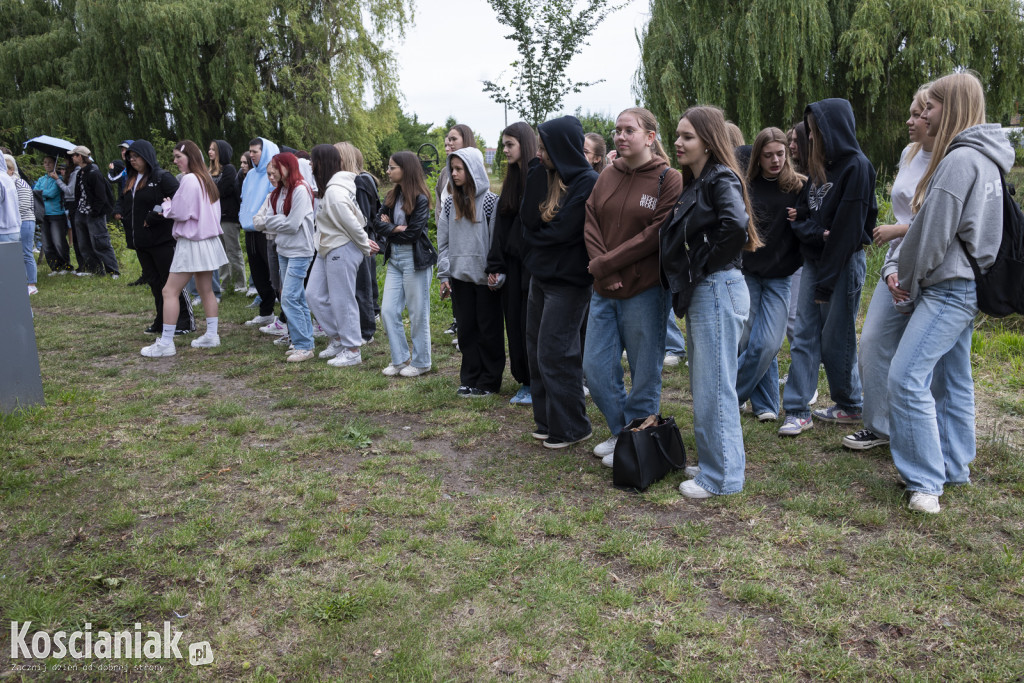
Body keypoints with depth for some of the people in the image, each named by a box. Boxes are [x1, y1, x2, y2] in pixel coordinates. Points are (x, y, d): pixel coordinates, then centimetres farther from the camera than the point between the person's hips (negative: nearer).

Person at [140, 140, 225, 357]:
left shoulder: (189, 180, -15)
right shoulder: (207, 179, 12)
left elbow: (179, 213, -16)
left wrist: (167, 205, 5)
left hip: (191, 243, -9)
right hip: (208, 240, 9)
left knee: (170, 292, -5)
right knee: (206, 290, 14)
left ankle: (166, 343, -5)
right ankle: (212, 335, 17)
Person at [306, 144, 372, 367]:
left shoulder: (334, 191, -21)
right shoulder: (329, 187, 11)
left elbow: (351, 223, -22)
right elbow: (352, 222, 14)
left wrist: (365, 246, -10)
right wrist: (364, 243, 11)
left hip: (342, 251, -10)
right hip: (327, 250, 10)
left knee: (342, 301, -1)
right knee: (314, 294, 14)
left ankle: (352, 351, 11)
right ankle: (336, 337, 25)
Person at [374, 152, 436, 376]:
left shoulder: (420, 198, -11)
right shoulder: (392, 196, 10)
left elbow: (413, 233, -17)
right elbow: (378, 224, 4)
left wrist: (389, 228, -3)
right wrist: (396, 228, -14)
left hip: (415, 260, -7)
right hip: (394, 258, 7)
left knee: (417, 313, 2)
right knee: (388, 311, 4)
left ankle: (420, 362, 16)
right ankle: (400, 359, 18)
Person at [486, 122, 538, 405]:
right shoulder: (512, 178, 15)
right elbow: (501, 224, 12)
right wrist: (495, 265, 8)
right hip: (513, 261, 7)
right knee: (515, 322, 9)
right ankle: (526, 382, 20)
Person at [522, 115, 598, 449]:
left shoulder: (588, 183, -16)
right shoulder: (548, 177, 8)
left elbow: (562, 231, -18)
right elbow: (528, 219, 1)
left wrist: (531, 237, -2)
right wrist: (540, 172, -4)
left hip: (568, 280, -8)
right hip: (541, 275, 9)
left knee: (554, 354, -4)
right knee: (537, 350, 13)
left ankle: (571, 427, 12)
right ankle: (548, 420, 26)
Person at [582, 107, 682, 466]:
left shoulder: (669, 180, -6)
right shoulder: (607, 176, 10)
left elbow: (656, 235, -14)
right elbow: (590, 224, 4)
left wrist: (605, 264, -16)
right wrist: (604, 273, -11)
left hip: (644, 291, -5)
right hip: (604, 290, 6)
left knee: (644, 372, 6)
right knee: (595, 366, 9)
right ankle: (620, 432, 30)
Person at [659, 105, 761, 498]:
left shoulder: (721, 179, -12)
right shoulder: (693, 183, 15)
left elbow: (735, 223, -31)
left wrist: (710, 261, -19)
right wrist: (685, 278, 4)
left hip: (717, 291, -10)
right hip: (698, 292, 10)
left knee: (713, 387, -3)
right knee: (703, 384, 17)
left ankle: (722, 476, 9)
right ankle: (713, 461, 30)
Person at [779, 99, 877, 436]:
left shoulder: (856, 167, -12)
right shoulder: (822, 164, 13)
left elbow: (849, 227, -16)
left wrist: (827, 278, -17)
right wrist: (804, 222, -10)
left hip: (843, 263, -8)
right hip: (814, 258, 8)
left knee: (836, 338, 2)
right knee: (804, 335, 4)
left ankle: (850, 405, 22)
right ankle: (798, 411, 7)